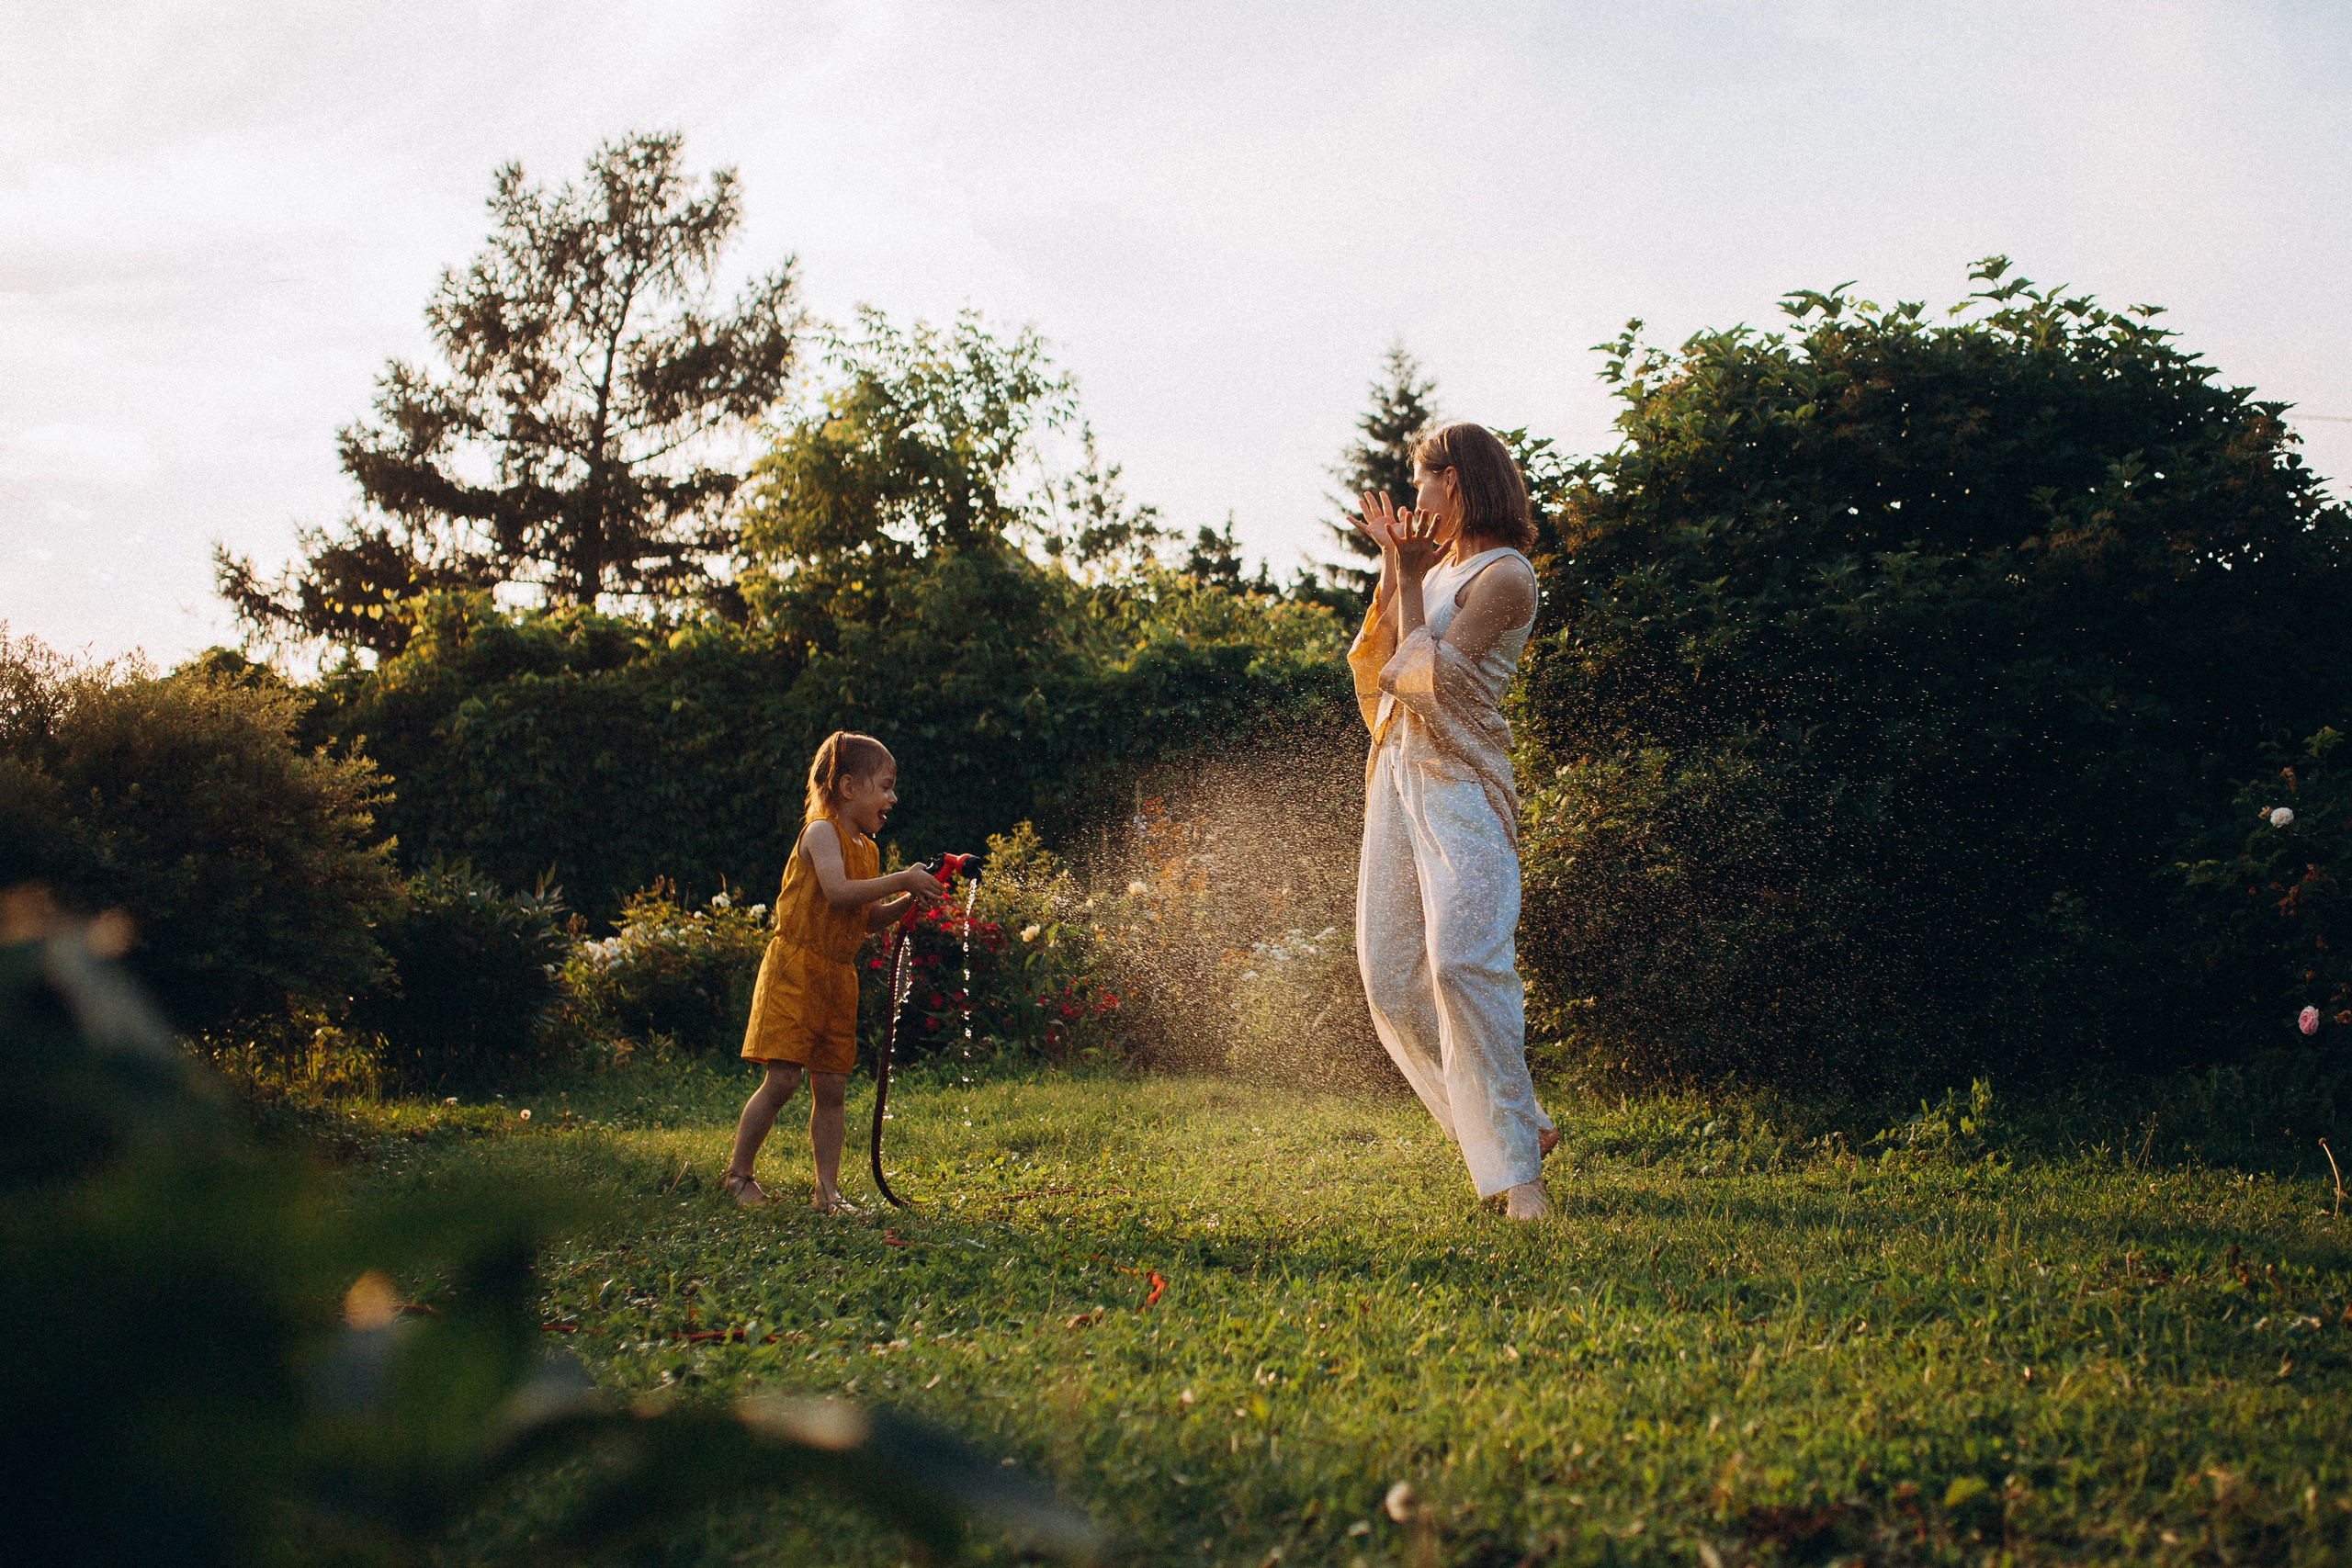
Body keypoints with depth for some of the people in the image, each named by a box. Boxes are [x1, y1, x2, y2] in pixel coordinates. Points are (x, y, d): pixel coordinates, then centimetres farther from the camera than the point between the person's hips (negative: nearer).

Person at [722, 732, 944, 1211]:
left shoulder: (867, 849, 14)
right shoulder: (821, 833, -10)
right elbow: (838, 892, -26)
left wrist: (905, 903, 0)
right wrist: (902, 880, -23)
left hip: (839, 978, 8)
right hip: (795, 970, -8)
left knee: (831, 1089, 5)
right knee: (782, 1080, -9)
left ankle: (828, 1191, 9)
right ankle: (737, 1174, 6)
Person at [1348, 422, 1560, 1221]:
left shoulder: (1504, 575, -5)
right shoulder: (1437, 567, 20)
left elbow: (1431, 673, -14)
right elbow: (1382, 669, 15)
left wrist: (1410, 577, -7)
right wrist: (1392, 572, 11)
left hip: (1459, 781, -8)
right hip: (1398, 773, 9)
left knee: (1462, 958, -21)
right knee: (1390, 976, 3)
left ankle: (1516, 1165, -15)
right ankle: (1517, 1128, 12)